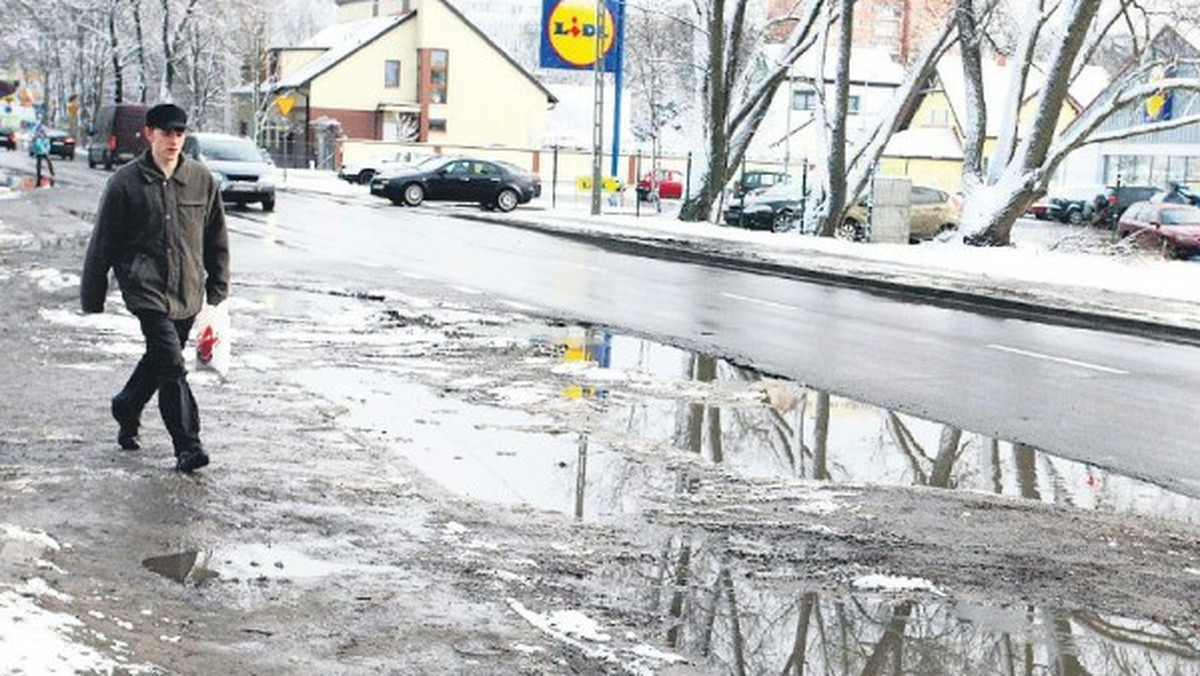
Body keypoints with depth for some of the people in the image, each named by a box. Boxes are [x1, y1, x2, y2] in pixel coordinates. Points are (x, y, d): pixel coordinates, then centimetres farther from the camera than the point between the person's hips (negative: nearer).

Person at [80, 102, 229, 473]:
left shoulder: (202, 180, 4)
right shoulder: (126, 182, -4)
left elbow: (217, 239, 14)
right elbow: (103, 243, 1)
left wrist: (218, 289, 12)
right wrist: (92, 298, 3)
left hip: (188, 293, 4)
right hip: (147, 289, -4)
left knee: (158, 361, 17)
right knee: (171, 364, -15)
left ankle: (126, 410, 43)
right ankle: (187, 445, -10)